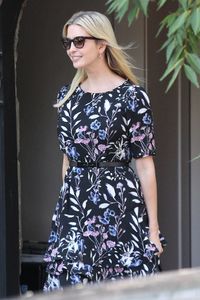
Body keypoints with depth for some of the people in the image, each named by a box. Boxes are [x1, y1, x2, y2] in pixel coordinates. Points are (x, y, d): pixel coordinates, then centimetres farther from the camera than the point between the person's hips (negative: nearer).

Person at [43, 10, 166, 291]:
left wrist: (153, 228, -8)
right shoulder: (68, 96, 10)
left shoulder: (132, 96, -7)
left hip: (119, 205, -5)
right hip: (74, 206, 5)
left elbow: (145, 165, -7)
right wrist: (66, 207, 15)